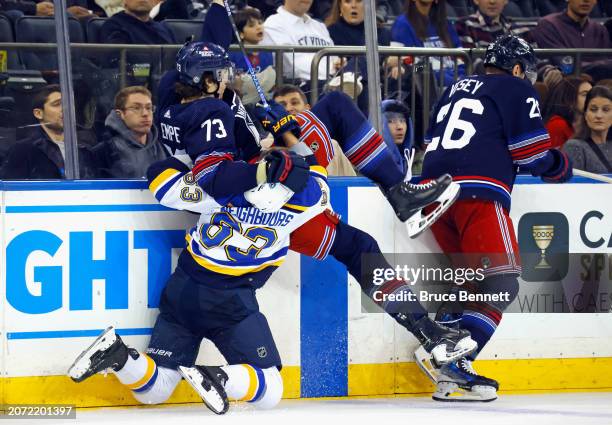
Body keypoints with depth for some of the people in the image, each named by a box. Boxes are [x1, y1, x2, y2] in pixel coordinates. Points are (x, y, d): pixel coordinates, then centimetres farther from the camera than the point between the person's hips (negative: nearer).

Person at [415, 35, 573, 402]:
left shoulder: (456, 90, 30)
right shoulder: (517, 90, 9)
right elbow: (534, 154, 1)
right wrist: (562, 166, 20)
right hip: (477, 192, -8)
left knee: (472, 275, 20)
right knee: (500, 284, -10)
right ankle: (453, 363, -24)